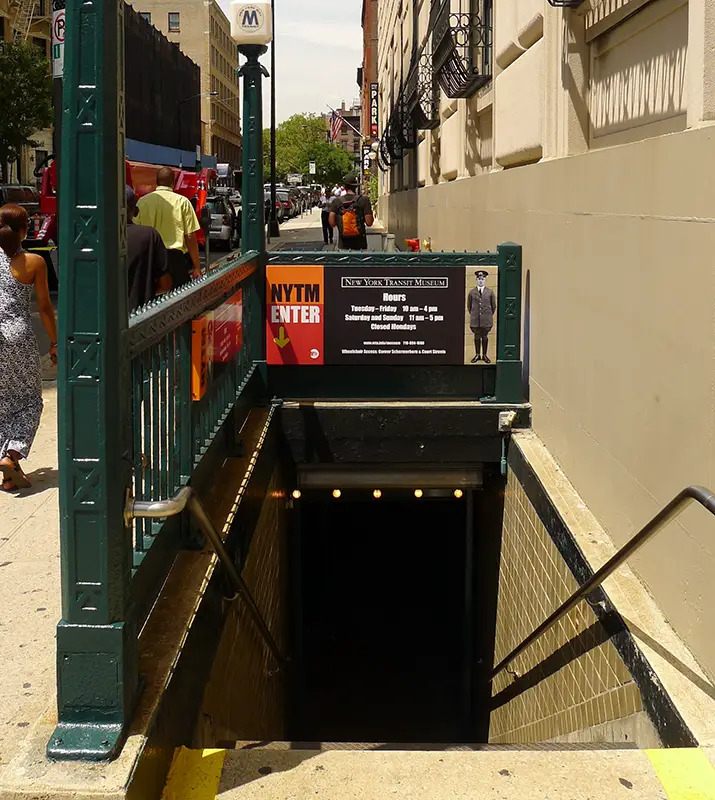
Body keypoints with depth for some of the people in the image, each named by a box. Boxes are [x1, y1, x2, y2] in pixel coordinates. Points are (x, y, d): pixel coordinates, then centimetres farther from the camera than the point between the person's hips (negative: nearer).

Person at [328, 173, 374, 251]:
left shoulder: (336, 201, 0)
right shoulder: (364, 200, -5)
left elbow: (332, 223, -6)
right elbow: (369, 222, -9)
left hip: (343, 245, 2)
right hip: (359, 244, -2)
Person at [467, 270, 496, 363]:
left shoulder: (490, 292, 3)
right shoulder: (471, 292, 4)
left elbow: (493, 306, 10)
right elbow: (469, 306, 13)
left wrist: (489, 316, 9)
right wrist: (473, 315, 11)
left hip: (486, 319, -1)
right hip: (475, 319, 1)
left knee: (485, 336, 5)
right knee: (477, 337, 6)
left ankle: (485, 356, 12)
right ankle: (477, 355, 14)